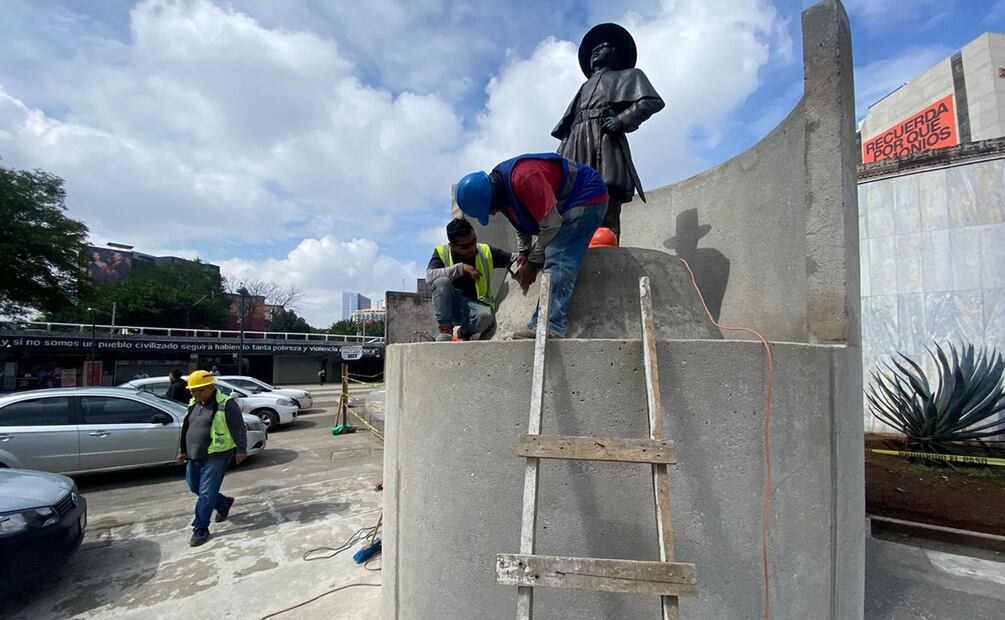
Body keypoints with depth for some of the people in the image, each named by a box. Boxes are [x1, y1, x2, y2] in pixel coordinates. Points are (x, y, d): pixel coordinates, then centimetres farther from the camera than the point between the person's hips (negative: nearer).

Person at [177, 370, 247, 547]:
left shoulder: (226, 404, -14)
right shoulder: (193, 404, 11)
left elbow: (238, 429, -14)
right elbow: (186, 428, 21)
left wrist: (241, 450, -16)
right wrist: (183, 451, 21)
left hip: (216, 456, -8)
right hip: (194, 456, 9)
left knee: (206, 493, -4)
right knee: (195, 488, 17)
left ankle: (200, 529, 9)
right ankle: (224, 503, 37)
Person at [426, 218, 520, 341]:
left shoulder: (485, 251, 2)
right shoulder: (441, 252, -4)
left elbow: (513, 257, 5)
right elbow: (429, 276, -21)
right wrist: (461, 268, -25)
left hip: (476, 305, 1)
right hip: (449, 307, 0)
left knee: (486, 315, -35)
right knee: (442, 281, -30)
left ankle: (464, 332, -2)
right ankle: (444, 329, -19)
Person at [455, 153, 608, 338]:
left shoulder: (523, 177, -31)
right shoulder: (500, 185, 1)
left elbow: (550, 225, -27)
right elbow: (522, 225, 14)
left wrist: (533, 263, -17)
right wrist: (523, 259, 5)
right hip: (568, 204, 11)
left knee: (557, 260, -23)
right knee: (556, 262, 9)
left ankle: (551, 326, -29)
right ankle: (542, 324, 11)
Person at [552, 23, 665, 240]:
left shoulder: (627, 75, 26)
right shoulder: (585, 87, 40)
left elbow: (653, 101, 8)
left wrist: (622, 119, -8)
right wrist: (562, 155, 11)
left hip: (605, 141, -5)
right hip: (577, 145, 5)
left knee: (606, 212, -22)